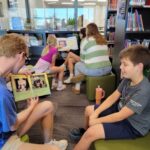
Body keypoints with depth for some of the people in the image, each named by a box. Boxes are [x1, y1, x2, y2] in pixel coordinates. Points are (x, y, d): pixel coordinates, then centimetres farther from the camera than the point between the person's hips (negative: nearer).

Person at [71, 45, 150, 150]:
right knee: (89, 110, 12)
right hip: (120, 110, 8)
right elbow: (112, 98, -1)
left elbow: (120, 116, -29)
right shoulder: (128, 79, -7)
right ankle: (86, 131, 39)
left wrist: (96, 121, -19)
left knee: (91, 133, -22)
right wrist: (96, 113, -10)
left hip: (133, 126, -8)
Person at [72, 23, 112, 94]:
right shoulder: (103, 40, 15)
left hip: (94, 70, -6)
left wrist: (85, 61, 27)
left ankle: (77, 88, 29)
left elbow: (82, 59, 5)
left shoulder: (86, 40, -1)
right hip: (108, 69, 6)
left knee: (77, 65, 23)